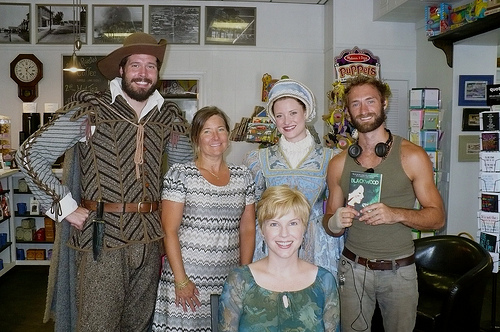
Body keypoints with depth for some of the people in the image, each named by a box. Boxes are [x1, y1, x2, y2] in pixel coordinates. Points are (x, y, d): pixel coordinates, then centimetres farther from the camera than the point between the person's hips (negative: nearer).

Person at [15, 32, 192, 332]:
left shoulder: (168, 117, 6)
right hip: (101, 238, -4)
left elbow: (188, 168, 19)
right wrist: (65, 207, -8)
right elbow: (30, 155, -6)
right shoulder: (90, 109, -7)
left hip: (149, 238, 4)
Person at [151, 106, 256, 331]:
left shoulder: (243, 177, 6)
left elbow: (247, 229, 9)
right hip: (188, 278, -3)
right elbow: (169, 231, -7)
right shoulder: (180, 175, -5)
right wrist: (181, 280, -10)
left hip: (231, 281, 3)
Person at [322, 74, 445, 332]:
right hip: (353, 269, 2)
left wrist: (396, 214, -23)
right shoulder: (338, 164, 1)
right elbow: (330, 221, 8)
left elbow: (437, 217, -5)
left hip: (399, 270, -1)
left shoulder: (412, 156, -6)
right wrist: (335, 222, -15)